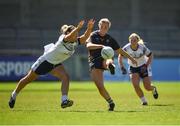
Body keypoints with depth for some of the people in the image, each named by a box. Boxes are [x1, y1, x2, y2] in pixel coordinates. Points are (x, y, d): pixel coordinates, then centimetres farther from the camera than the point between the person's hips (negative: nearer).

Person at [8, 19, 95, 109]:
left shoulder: (75, 42, -10)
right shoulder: (63, 39, -28)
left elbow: (84, 38, -27)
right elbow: (70, 37, -51)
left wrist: (89, 29, -44)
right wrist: (78, 28, -66)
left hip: (56, 64, 5)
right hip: (45, 60, -5)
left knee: (65, 77, -22)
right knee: (29, 79, 11)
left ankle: (64, 100, -27)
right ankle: (14, 94, 34)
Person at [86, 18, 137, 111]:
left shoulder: (110, 39, 12)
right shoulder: (93, 35, 3)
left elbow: (120, 51, 23)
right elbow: (88, 45, -19)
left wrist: (131, 58, 24)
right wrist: (101, 46, -34)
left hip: (104, 59, 1)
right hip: (94, 62, -1)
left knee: (108, 62, -39)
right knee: (100, 86, -11)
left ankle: (110, 65, -74)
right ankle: (110, 103, 2)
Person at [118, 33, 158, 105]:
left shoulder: (142, 48, -24)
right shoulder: (126, 48, -20)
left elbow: (150, 56, -9)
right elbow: (120, 57, -6)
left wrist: (146, 66, -18)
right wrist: (122, 67, -17)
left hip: (143, 67, -2)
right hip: (133, 68, 2)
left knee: (148, 87, -4)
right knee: (135, 85, -18)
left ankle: (153, 89, 35)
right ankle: (143, 101, 4)